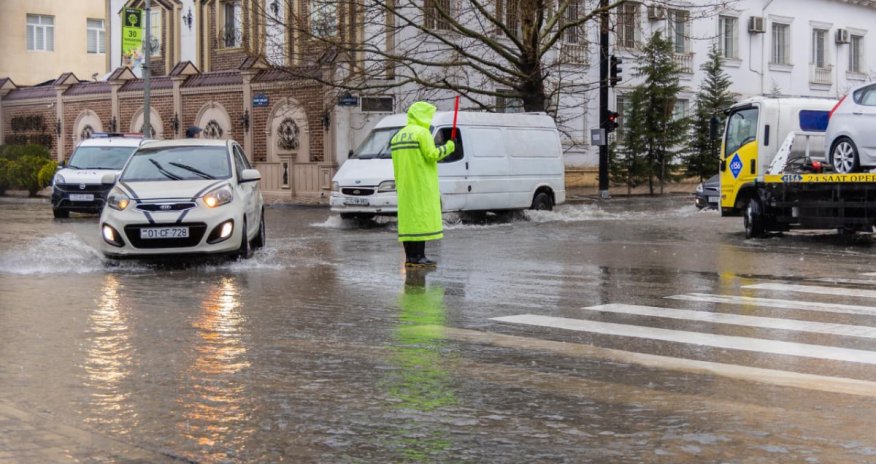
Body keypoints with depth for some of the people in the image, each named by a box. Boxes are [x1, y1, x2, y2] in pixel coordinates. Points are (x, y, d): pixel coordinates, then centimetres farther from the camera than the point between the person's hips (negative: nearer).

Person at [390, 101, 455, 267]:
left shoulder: (398, 135, 18)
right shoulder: (422, 132, -8)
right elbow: (431, 155, -15)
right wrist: (448, 148, -1)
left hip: (405, 188, 8)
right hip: (421, 187, -8)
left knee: (408, 218, 8)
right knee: (421, 217, -8)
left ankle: (409, 256, 7)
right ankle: (419, 256, -11)